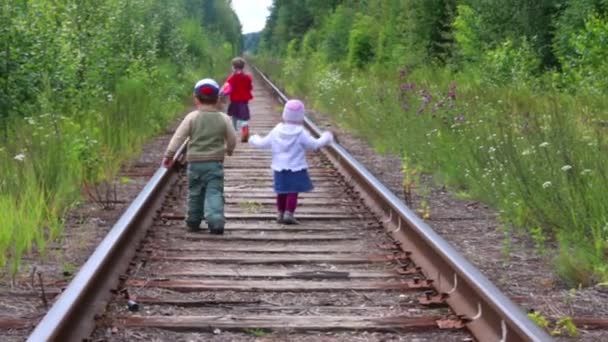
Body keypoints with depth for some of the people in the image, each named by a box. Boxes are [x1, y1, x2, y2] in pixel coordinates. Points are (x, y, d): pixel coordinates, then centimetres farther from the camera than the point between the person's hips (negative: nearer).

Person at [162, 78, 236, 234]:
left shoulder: (191, 118, -3)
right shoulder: (224, 119, 0)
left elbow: (178, 137, -2)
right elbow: (232, 139, 9)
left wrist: (169, 155, 6)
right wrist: (229, 149, 32)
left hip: (195, 163, 1)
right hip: (215, 163, 0)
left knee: (195, 193, 15)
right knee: (214, 193, -2)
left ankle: (193, 222, 24)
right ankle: (216, 222, -18)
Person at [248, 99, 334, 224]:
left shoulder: (276, 131, -1)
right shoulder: (301, 133, -12)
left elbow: (264, 143, 9)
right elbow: (314, 144, -7)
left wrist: (254, 140, 30)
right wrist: (326, 138, 11)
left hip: (280, 168, 4)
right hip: (296, 168, -4)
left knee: (282, 192, 15)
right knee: (293, 192, -1)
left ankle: (280, 214, 22)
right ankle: (289, 213, -9)